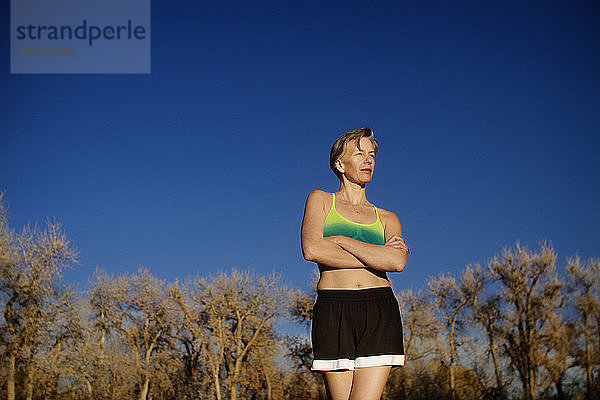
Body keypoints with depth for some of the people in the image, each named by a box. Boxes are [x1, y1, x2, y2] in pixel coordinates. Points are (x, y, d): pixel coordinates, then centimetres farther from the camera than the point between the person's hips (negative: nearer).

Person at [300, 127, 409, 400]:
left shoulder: (387, 219, 19)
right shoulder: (320, 200, 14)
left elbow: (397, 261, -3)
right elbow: (312, 249, -6)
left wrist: (341, 240, -4)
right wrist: (376, 257, -2)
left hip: (380, 315, 2)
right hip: (333, 314, -1)